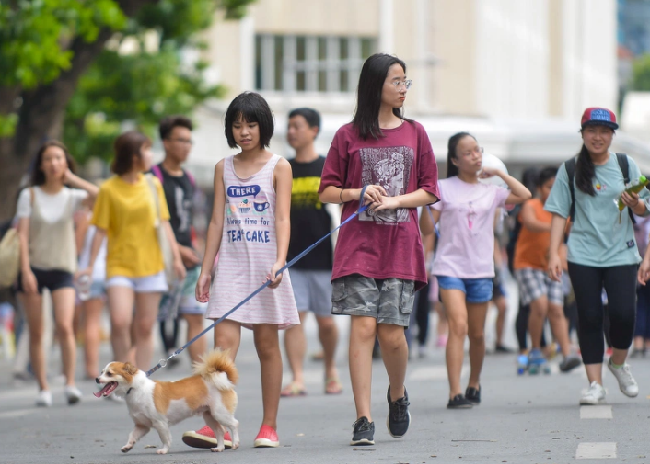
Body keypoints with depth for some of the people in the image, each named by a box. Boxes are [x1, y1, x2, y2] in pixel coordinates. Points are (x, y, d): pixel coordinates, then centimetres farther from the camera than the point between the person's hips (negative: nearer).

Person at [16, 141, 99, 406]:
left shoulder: (73, 196, 5)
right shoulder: (29, 196, 3)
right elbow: (22, 234, -2)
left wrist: (73, 179, -7)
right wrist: (26, 270, -12)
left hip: (62, 270, 0)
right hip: (33, 268, 0)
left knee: (64, 326, -18)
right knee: (36, 332, 0)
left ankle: (70, 383, -13)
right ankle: (43, 388, 6)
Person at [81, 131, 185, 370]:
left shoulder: (152, 184, 7)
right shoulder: (109, 189, -4)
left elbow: (164, 224, 9)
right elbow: (101, 231, -2)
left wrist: (176, 257, 2)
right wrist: (90, 265, -8)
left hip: (150, 265, 3)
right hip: (119, 265, -3)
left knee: (144, 328, 4)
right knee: (120, 322, -18)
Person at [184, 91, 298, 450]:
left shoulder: (279, 167, 1)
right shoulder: (224, 169, 11)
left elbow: (282, 219, -8)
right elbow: (217, 222, 12)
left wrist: (279, 262, -22)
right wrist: (205, 270, 7)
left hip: (265, 266, -3)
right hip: (231, 264, 3)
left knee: (267, 344, 3)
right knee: (224, 340, -10)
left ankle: (269, 427, 9)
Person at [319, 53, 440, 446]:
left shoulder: (414, 134, 9)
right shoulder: (349, 136, 5)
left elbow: (430, 191, 9)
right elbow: (326, 191, 8)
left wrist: (393, 201, -7)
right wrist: (358, 193, -10)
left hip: (400, 246, 1)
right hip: (359, 244, -1)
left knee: (391, 332, -3)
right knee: (363, 328, -9)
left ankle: (398, 395, 27)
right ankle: (364, 420, -7)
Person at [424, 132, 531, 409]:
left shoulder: (490, 191, 9)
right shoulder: (444, 188, 1)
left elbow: (524, 195, -3)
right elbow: (427, 229, 0)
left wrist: (500, 173, 1)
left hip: (481, 269, 3)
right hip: (450, 266, -3)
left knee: (477, 334, 10)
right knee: (458, 326, -18)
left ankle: (474, 384, 33)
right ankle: (455, 393, -22)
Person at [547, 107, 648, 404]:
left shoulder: (626, 165, 6)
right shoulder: (570, 171, 4)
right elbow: (559, 213, 4)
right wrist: (554, 254, -4)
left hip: (621, 254, 0)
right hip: (583, 256, 0)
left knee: (623, 313, -10)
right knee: (589, 318, -2)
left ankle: (618, 363, 18)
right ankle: (595, 383, 4)